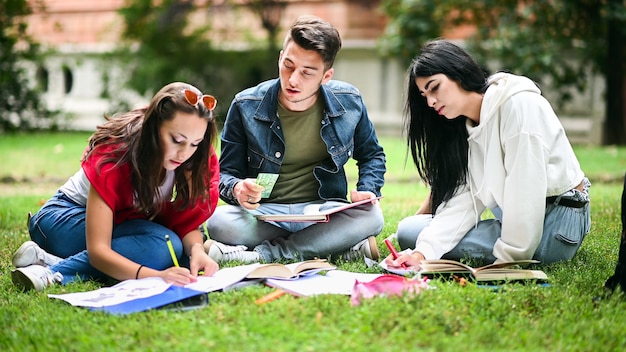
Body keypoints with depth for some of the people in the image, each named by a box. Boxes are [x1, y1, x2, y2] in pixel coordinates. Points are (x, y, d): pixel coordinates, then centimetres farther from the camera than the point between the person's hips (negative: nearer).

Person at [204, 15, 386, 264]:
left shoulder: (349, 103, -3)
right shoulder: (246, 107, -8)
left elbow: (371, 156, 15)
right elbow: (226, 174, -2)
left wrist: (368, 190, -6)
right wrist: (237, 189, -27)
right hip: (263, 213, -1)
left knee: (370, 217, -31)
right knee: (219, 221, -33)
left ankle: (260, 254, -27)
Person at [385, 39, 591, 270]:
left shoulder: (519, 104, -19)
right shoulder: (465, 129, 8)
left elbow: (525, 192, -23)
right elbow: (463, 200, -3)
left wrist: (506, 260, -21)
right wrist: (422, 252, -17)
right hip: (520, 223, 9)